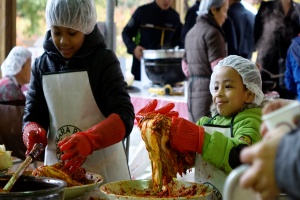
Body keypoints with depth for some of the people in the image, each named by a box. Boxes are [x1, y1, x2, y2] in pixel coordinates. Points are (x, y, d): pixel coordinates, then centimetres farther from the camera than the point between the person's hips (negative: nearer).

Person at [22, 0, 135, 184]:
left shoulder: (104, 60, -8)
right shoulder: (42, 65, 3)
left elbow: (124, 115, -17)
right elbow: (33, 116, 4)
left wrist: (90, 140, -34)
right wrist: (33, 133, -20)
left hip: (103, 167, -3)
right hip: (57, 166, 3)